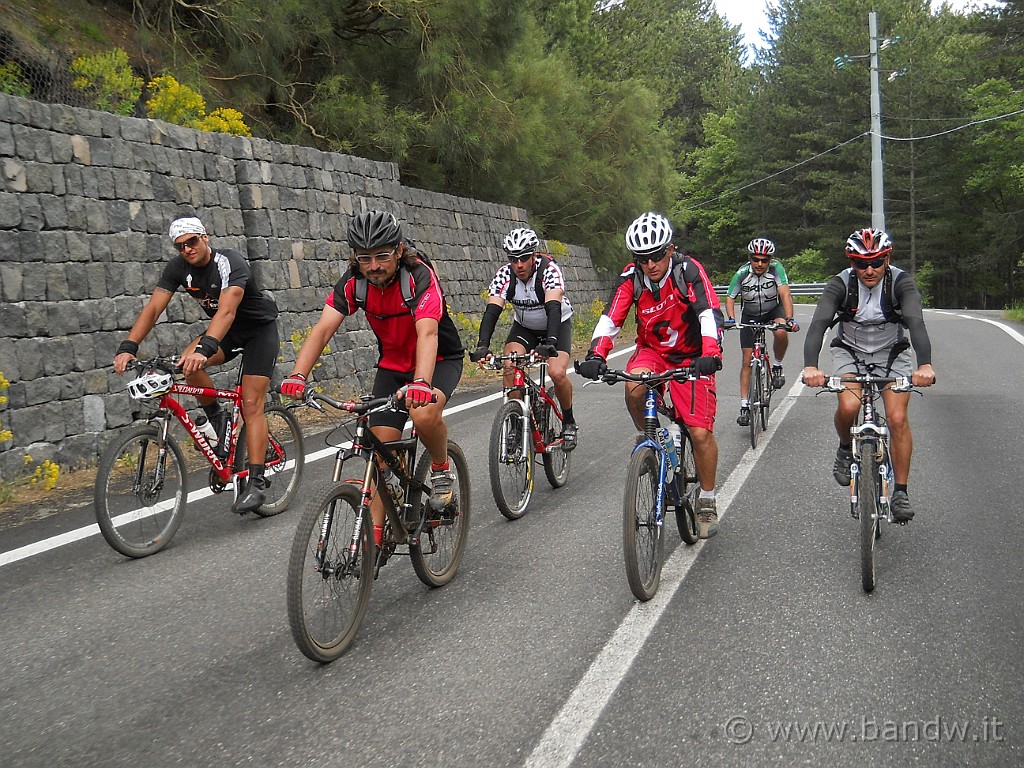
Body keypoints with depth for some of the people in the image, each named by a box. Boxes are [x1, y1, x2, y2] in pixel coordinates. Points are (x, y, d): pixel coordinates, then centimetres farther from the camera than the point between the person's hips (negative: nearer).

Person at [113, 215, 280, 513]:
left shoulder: (230, 263, -30)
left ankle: (256, 483, -12)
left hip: (259, 327, -6)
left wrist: (205, 348, -60)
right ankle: (218, 419, 1)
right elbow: (153, 308, -18)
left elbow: (227, 310, -45)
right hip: (226, 330, 6)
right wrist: (128, 347, -32)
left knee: (251, 404, -14)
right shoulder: (178, 267, -11)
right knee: (187, 364, -24)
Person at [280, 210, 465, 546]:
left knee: (424, 415, -34)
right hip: (393, 364, 4)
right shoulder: (354, 281, -15)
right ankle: (375, 533, 5)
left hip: (440, 359, -4)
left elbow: (427, 333, -43)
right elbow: (323, 328, -25)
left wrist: (421, 383, -61)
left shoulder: (420, 275, -29)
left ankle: (442, 469, -4)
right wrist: (298, 376, -42)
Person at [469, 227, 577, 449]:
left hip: (557, 324, -3)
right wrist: (482, 346, -49)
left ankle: (568, 422, 2)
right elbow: (492, 311, -33)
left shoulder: (549, 270, -31)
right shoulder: (504, 275, -22)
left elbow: (553, 308, -44)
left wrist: (550, 343, -61)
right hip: (524, 327, 3)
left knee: (557, 373, -24)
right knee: (510, 367, -25)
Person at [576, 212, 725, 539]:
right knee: (634, 388, -33)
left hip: (690, 358, -2)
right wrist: (596, 355, -39)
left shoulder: (688, 271, -20)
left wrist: (710, 354, -49)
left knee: (701, 433, -10)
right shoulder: (631, 278, -12)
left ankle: (707, 501, 11)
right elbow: (610, 318, -21)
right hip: (652, 351, 2)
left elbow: (710, 314, -32)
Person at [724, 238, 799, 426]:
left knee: (781, 332, -35)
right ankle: (744, 406, 3)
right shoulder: (742, 274, -22)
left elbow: (785, 294, -31)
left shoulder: (776, 269, -24)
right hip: (750, 315, 1)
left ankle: (778, 366, -6)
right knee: (747, 360, -3)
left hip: (773, 310, -1)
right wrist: (730, 318, -39)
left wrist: (789, 319, -45)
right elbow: (730, 298, -21)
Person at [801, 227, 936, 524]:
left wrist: (925, 364, -54)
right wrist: (810, 366, -51)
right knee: (848, 406, -27)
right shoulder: (840, 284, -21)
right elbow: (818, 324, -33)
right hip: (850, 352, 0)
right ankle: (846, 450, 5)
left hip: (891, 354, 0)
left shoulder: (901, 282, -22)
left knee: (897, 418, -14)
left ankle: (900, 492, -1)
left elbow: (916, 322, -36)